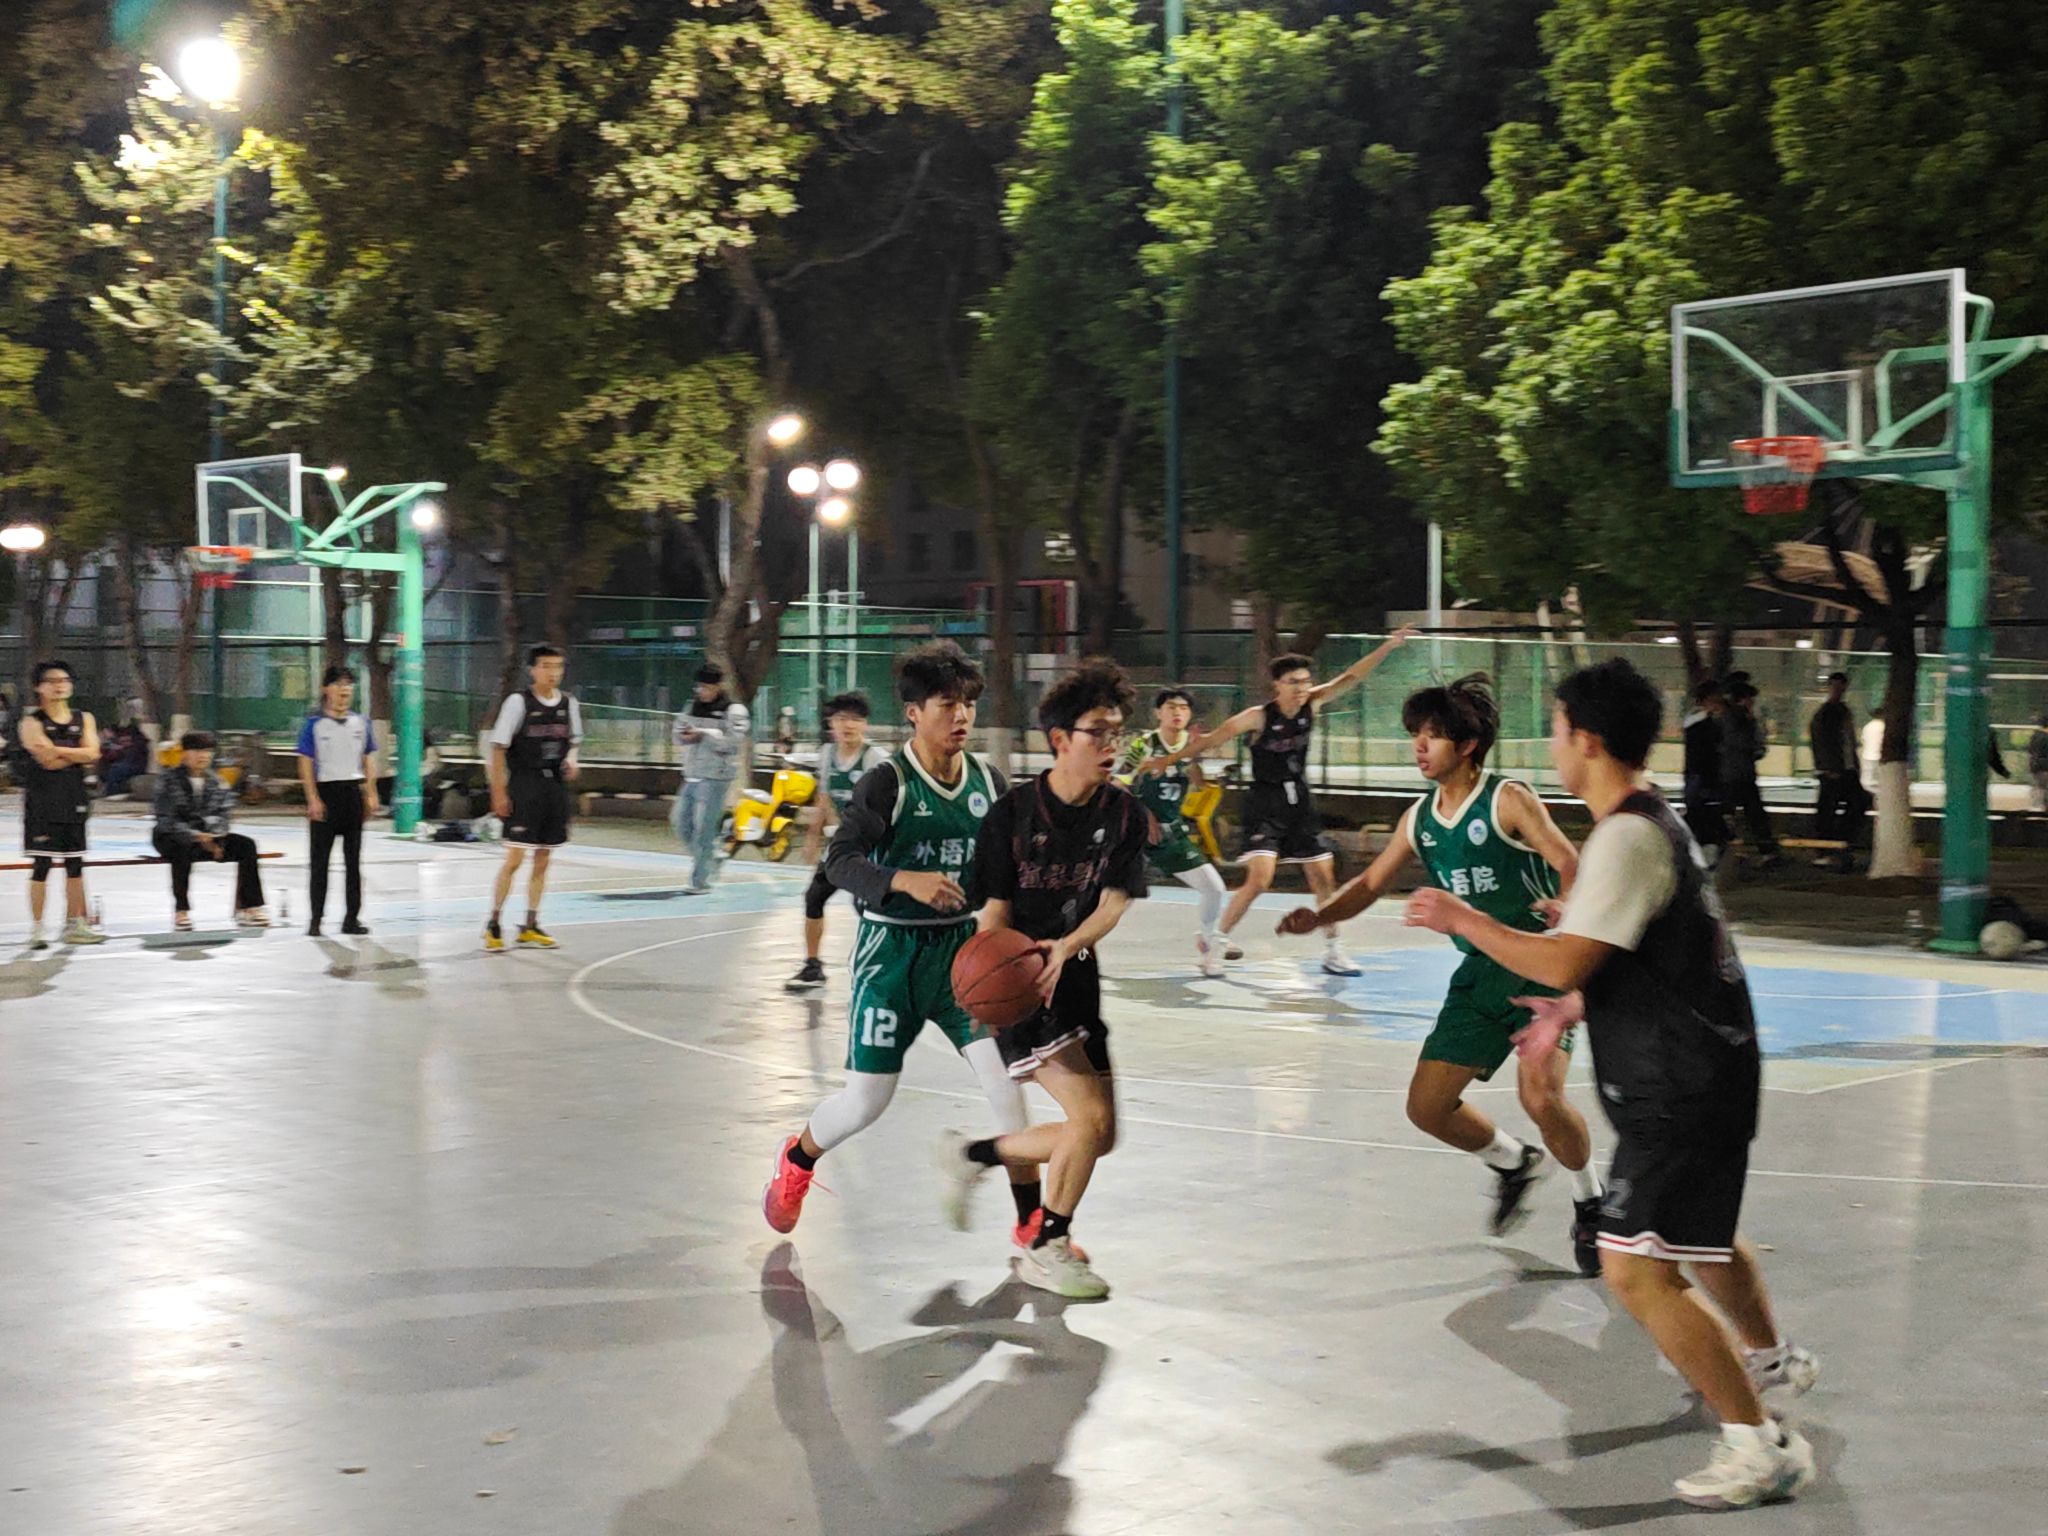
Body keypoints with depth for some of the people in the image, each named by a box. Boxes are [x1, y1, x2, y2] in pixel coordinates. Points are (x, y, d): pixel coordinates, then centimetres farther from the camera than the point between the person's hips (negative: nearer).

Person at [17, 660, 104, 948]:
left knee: (75, 865, 10)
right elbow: (48, 761, -18)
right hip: (42, 801, -5)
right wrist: (78, 755, -7)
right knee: (41, 864, -4)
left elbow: (92, 753, -7)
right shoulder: (32, 722, -6)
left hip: (74, 800, 5)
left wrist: (58, 749, -15)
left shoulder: (83, 719, 9)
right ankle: (36, 929, 2)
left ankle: (74, 925, 19)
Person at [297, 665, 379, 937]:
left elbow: (368, 761, 10)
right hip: (326, 791, -4)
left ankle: (351, 918, 13)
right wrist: (313, 799, -12)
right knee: (320, 859, 1)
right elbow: (306, 764, -6)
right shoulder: (315, 724, -4)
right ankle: (316, 919, 7)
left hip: (353, 792, 4)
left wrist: (371, 795, 3)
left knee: (353, 859, 7)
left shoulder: (360, 723, 7)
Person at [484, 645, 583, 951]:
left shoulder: (569, 704, 6)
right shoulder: (518, 702, -8)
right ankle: (494, 924, 4)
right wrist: (499, 793, -11)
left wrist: (570, 761, -2)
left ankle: (530, 926, 17)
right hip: (524, 785, -5)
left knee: (543, 860, 9)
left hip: (555, 786, 5)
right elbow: (498, 748, -7)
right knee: (515, 858, -8)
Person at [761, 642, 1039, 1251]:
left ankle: (1031, 1220, 3)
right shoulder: (887, 783, -12)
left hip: (964, 946, 4)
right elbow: (840, 859, -20)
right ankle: (797, 1159, 36)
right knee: (866, 1099, 2)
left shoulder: (989, 780, 2)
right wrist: (907, 881, -35)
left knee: (1005, 1072, -10)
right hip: (893, 949, -3)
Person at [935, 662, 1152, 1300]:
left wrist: (1069, 946, -30)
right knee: (1091, 1114, -17)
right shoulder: (1014, 812, -8)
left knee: (1100, 1138, 7)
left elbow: (1113, 902, -10)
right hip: (1020, 983, -5)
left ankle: (975, 1154, 28)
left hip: (1082, 979, 5)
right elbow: (995, 909, -5)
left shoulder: (1125, 814, -1)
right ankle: (1047, 1249, 2)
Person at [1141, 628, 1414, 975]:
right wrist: (1169, 759, -19)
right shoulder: (1259, 717, -16)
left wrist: (1388, 647, -11)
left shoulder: (1311, 703, -3)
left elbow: (1350, 678, -4)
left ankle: (1332, 951, 20)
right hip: (1266, 806, -6)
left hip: (1300, 804, 6)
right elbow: (1212, 740, -15)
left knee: (1324, 876, 7)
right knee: (1259, 879, -18)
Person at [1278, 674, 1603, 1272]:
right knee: (1427, 1106, 2)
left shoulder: (1509, 801, -12)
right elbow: (1372, 883, 14)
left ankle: (1590, 1205, 3)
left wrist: (1562, 907, -41)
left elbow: (1571, 865, -19)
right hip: (1480, 974, 7)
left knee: (1541, 1094, -25)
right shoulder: (1420, 818, 7)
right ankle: (1512, 1163, 32)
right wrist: (1319, 915, -4)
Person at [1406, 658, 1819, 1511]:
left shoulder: (1625, 839, -22)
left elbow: (1563, 963, -27)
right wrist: (1570, 1010, 22)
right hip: (1704, 1067, 11)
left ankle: (1762, 1447, -5)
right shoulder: (1656, 821, 10)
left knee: (1637, 1271, -12)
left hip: (1681, 1089, -11)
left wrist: (1462, 920, -16)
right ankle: (1771, 1358, 55)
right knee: (1699, 1234, 31)